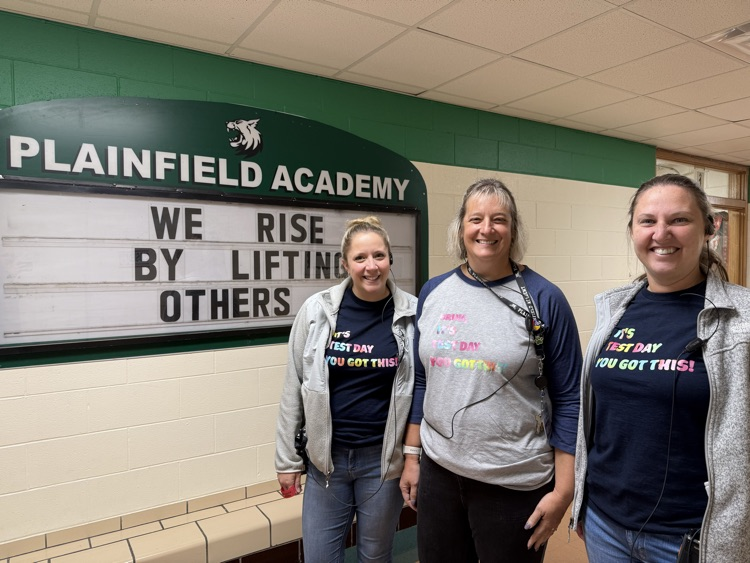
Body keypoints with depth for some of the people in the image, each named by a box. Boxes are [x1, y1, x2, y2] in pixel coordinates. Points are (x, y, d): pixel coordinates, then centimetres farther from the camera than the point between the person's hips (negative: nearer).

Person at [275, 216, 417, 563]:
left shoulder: (412, 314, -9)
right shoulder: (317, 310, -7)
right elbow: (294, 389, -1)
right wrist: (288, 458, 2)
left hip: (384, 459, 0)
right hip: (326, 458, 1)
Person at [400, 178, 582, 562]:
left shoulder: (544, 299, -11)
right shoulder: (433, 292, 0)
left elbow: (568, 399, -8)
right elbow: (421, 382, 7)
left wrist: (563, 489, -9)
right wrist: (411, 454, 8)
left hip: (516, 483, -3)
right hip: (437, 472, 4)